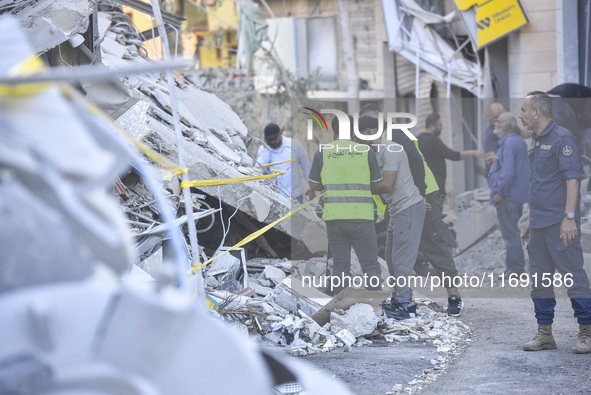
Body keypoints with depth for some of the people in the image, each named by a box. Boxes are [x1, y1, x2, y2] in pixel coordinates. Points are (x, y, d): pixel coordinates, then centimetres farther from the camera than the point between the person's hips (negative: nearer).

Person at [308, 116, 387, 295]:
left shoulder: (322, 152, 5)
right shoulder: (366, 151, 3)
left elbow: (314, 184, 12)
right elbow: (379, 186, 6)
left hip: (333, 216, 2)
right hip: (361, 216, -2)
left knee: (340, 266, 8)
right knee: (370, 266, 3)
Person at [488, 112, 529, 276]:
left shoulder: (509, 143, -17)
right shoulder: (520, 142, 16)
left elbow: (508, 172, -24)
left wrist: (499, 193, -18)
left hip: (508, 196, -11)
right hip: (519, 195, 11)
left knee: (510, 234, -4)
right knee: (512, 233, 16)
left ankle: (515, 269, 0)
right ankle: (515, 267, 21)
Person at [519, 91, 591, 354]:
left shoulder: (562, 138, -9)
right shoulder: (536, 141, 17)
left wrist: (569, 217, -23)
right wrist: (529, 220, 23)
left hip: (559, 223, -9)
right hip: (539, 224, 9)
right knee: (540, 279, 9)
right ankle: (544, 333, 16)